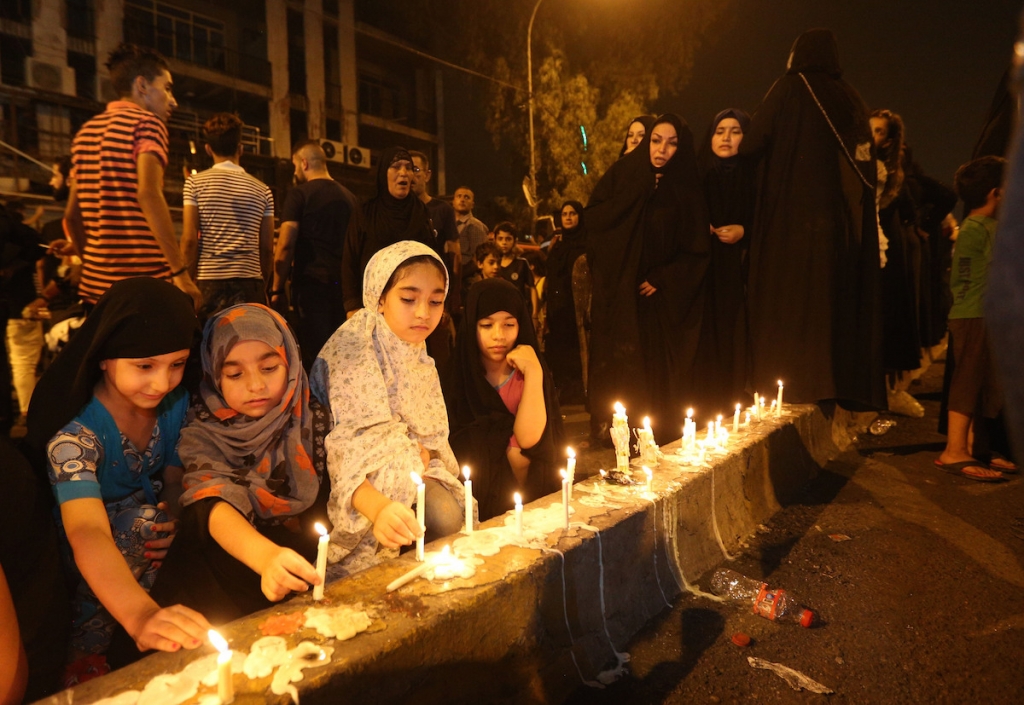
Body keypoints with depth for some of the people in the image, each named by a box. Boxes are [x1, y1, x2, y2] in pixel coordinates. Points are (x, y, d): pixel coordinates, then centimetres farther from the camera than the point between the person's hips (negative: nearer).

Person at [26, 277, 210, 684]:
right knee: (142, 520, -31)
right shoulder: (75, 432, -32)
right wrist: (141, 615, -64)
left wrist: (173, 516, -22)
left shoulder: (175, 402, -15)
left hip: (145, 538, 7)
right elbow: (87, 533, -47)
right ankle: (85, 656, -11)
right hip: (84, 562, -6)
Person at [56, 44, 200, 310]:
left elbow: (72, 215, 21)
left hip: (95, 285, 8)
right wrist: (181, 272, -21)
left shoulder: (86, 131, 19)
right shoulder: (147, 122, -3)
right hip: (145, 281, -8)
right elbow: (148, 194, -20)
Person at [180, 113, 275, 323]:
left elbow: (189, 239, -3)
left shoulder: (195, 183, 4)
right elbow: (267, 248, 6)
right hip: (250, 280, 1)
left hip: (209, 281, -1)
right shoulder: (262, 190, 8)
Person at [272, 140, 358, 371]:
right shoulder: (348, 197, 12)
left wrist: (277, 289, -3)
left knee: (315, 354, -4)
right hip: (340, 283, 6)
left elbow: (285, 246, -9)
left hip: (311, 283, -5)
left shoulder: (299, 194, -4)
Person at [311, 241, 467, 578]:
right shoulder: (352, 354, -20)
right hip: (368, 485, -6)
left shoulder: (418, 355, 3)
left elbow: (428, 433, 8)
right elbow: (343, 463, -28)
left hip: (408, 466, 7)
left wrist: (421, 452, -16)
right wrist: (378, 508, -47)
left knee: (448, 517, -18)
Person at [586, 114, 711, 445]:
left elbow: (697, 250, 1)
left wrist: (664, 280, -12)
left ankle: (660, 438, 9)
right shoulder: (622, 175, 6)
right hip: (618, 294, 0)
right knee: (619, 365, -2)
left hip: (662, 299, 0)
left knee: (658, 369, -2)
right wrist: (639, 191, -9)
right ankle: (611, 430, 9)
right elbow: (593, 219, -5)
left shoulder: (686, 190, 5)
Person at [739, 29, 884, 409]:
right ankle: (850, 386, 12)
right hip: (844, 219, 6)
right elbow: (869, 170, 15)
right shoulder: (851, 98, 15)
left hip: (796, 214, -6)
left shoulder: (791, 87, 0)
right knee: (839, 297, 9)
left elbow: (753, 144, -5)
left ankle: (799, 387, -10)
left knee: (792, 299, -6)